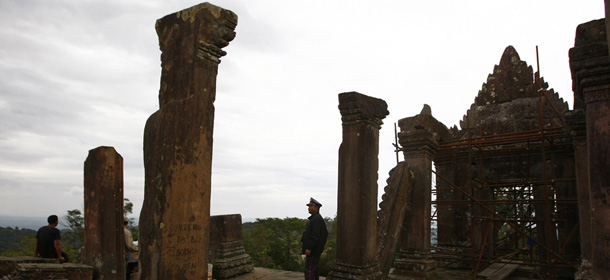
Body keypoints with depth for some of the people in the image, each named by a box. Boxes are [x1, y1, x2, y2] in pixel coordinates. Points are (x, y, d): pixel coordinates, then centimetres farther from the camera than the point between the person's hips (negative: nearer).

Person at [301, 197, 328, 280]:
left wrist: (309, 248, -24)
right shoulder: (314, 218, 18)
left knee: (309, 271, -10)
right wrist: (304, 247, 21)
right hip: (313, 251, 11)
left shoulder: (317, 219, -15)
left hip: (313, 251, -11)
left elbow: (315, 235, -23)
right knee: (314, 270, 13)